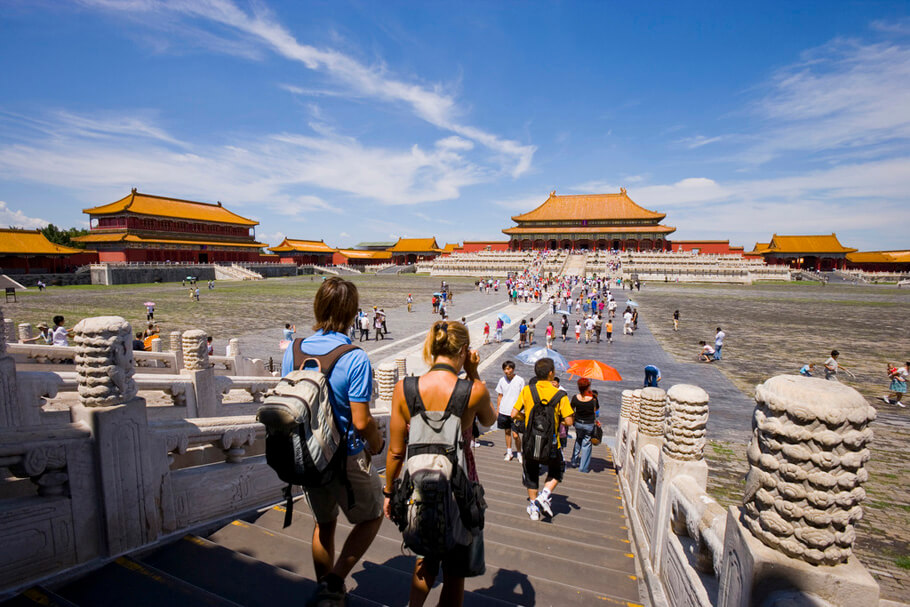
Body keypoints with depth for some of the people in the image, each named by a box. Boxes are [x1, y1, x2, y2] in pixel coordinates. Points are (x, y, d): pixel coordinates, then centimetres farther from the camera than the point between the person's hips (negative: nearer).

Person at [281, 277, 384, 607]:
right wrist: (377, 444, -3)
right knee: (371, 516, 21)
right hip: (346, 458, -6)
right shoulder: (355, 359, -24)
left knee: (324, 523, 27)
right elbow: (362, 421, -23)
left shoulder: (292, 351, -5)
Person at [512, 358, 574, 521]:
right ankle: (544, 495, 7)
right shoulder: (560, 394, -12)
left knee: (531, 474, 19)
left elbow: (514, 414, -7)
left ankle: (534, 508, 26)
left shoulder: (527, 390, -7)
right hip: (551, 443, -1)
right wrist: (556, 418, 6)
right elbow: (569, 421, -13)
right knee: (556, 471, 24)